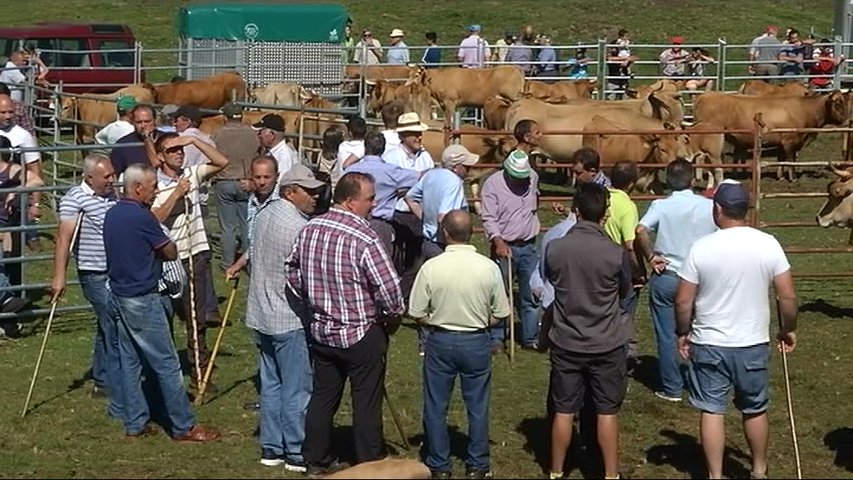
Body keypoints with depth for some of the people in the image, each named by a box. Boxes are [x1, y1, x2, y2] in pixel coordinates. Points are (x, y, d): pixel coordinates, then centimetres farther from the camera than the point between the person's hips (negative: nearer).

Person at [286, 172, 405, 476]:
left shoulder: (310, 229, -2)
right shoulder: (364, 239, -23)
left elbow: (293, 272, 10)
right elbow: (389, 287, -23)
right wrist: (393, 317, -3)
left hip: (321, 331, 6)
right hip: (362, 335, -6)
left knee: (323, 396, 17)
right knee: (366, 403, 6)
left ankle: (315, 463, 25)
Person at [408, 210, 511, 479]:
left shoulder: (431, 267, -15)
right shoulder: (489, 268, -11)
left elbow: (418, 314, -8)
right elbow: (500, 314, -4)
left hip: (440, 342, -1)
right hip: (477, 342, 1)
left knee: (436, 407, 12)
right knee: (477, 407, 13)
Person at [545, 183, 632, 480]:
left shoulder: (554, 249, -11)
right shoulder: (615, 254, -15)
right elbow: (625, 292, 3)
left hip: (566, 343, 2)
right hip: (607, 344, -1)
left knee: (563, 411, 12)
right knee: (607, 411, 9)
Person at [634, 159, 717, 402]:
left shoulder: (660, 206, -10)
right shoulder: (709, 206, -5)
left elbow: (640, 231, -26)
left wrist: (649, 257, -13)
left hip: (665, 277, -2)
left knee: (666, 335, 7)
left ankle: (671, 388, 11)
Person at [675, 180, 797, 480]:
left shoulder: (701, 248, -12)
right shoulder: (768, 244, -8)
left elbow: (683, 302, -7)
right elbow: (788, 297, -6)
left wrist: (683, 334, 9)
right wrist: (788, 330, 11)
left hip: (709, 344, -2)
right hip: (753, 343, 2)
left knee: (712, 411, 7)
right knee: (755, 410, 18)